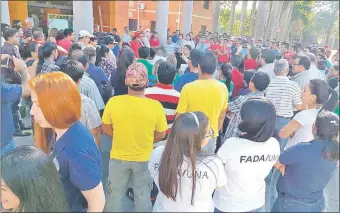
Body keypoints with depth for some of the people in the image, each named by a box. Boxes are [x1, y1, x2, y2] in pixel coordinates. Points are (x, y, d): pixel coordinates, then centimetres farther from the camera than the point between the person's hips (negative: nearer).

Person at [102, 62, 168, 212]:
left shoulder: (113, 102, -20)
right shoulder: (156, 106, -22)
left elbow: (106, 129, -4)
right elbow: (160, 135, -7)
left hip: (118, 157, 1)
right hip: (144, 159, 0)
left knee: (115, 193, 24)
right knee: (142, 193, 23)